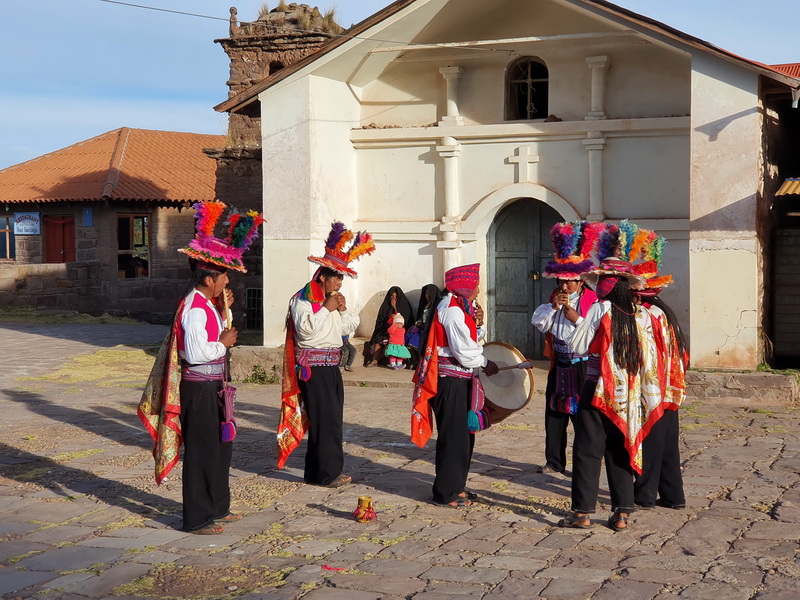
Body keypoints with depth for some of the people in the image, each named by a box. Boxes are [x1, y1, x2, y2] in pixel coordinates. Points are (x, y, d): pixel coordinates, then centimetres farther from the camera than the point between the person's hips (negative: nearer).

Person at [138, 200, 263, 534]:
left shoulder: (207, 304, 10)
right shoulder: (194, 308, -20)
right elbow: (195, 353, -28)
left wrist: (225, 311, 8)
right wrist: (224, 343, -14)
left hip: (211, 386, 10)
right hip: (199, 388, -10)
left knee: (221, 446, 19)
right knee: (202, 450, -2)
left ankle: (218, 508, 33)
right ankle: (198, 518, 8)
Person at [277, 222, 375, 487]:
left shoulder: (332, 299, 18)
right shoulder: (303, 299, -9)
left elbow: (348, 328, 20)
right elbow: (305, 327, -24)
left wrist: (343, 310, 2)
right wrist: (326, 309, -16)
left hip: (331, 366, 9)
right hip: (313, 367, -9)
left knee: (332, 418, 10)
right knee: (324, 419, -11)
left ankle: (318, 472, 17)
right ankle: (326, 473, -6)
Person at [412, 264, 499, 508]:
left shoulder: (461, 308, 16)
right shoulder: (452, 309, -16)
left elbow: (470, 341, 18)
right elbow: (463, 350, -19)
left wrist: (477, 324, 3)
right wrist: (485, 364, -4)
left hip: (461, 379, 10)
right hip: (450, 380, -10)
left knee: (464, 433, 16)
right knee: (452, 435, -5)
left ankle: (456, 486, 26)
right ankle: (446, 493, 3)